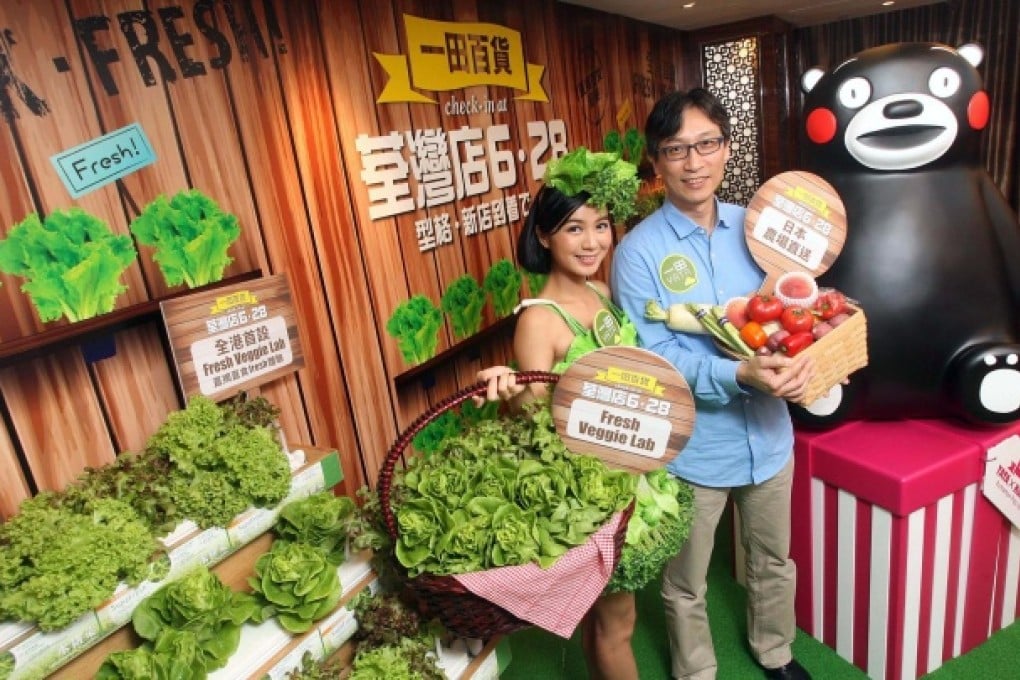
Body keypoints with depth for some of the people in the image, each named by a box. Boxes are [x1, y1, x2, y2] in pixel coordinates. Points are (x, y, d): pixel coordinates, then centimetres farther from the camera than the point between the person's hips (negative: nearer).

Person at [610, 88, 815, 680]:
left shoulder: (755, 227, -1)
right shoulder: (638, 252, -16)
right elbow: (653, 359, -20)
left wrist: (801, 352, -15)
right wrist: (740, 376, -32)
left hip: (768, 434, 5)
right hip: (692, 448, -4)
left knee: (774, 561, 27)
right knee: (687, 586, 17)